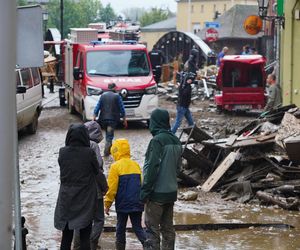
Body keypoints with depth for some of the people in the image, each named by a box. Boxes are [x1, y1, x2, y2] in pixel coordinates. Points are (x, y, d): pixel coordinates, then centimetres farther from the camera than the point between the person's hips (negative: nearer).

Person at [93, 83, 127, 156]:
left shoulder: (103, 95, 6)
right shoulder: (117, 96, -4)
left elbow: (97, 107, 3)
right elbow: (122, 109, -2)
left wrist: (94, 117, 5)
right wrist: (124, 119, 5)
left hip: (103, 119, 4)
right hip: (113, 119, -4)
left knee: (108, 134, 20)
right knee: (109, 136, -4)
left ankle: (109, 150, 26)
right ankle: (106, 152, -14)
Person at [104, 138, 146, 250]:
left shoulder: (115, 166, -8)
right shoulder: (136, 165, 8)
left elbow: (112, 188, -9)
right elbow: (141, 184, 13)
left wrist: (107, 204, -1)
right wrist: (141, 200, 24)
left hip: (122, 204, -4)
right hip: (137, 203, 4)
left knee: (121, 228, 10)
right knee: (138, 228, 9)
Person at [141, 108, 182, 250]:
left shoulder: (157, 141, -17)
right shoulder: (176, 141, 7)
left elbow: (152, 168, -19)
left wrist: (145, 190, -14)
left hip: (157, 193, -7)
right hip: (171, 191, 8)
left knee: (152, 228, -3)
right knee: (168, 227, 14)